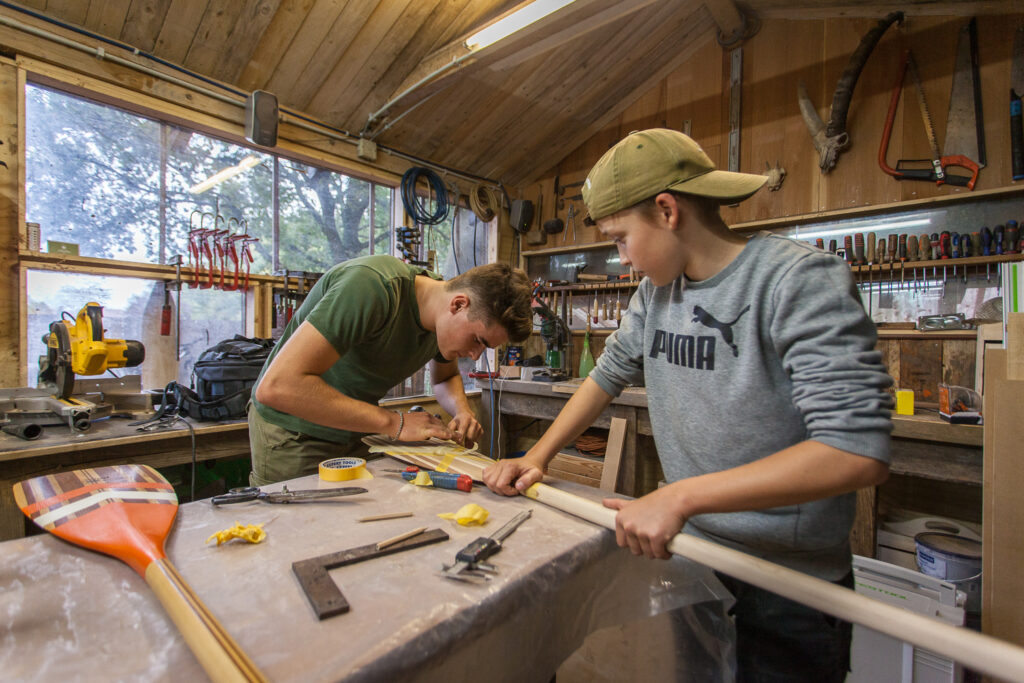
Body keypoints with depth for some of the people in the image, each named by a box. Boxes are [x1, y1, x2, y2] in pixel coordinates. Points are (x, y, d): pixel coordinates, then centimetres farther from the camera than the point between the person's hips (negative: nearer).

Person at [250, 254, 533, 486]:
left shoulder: (446, 319, -8)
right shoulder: (373, 286, -32)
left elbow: (445, 377, 13)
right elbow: (276, 385, -36)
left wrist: (462, 410, -10)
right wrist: (394, 423, -33)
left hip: (353, 434, 6)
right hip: (294, 434, -6)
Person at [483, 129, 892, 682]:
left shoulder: (800, 279, -20)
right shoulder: (657, 291, 1)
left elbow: (860, 451, -28)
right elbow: (608, 375, 8)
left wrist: (680, 496, -31)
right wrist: (536, 458, 2)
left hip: (789, 587, -5)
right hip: (685, 550, 6)